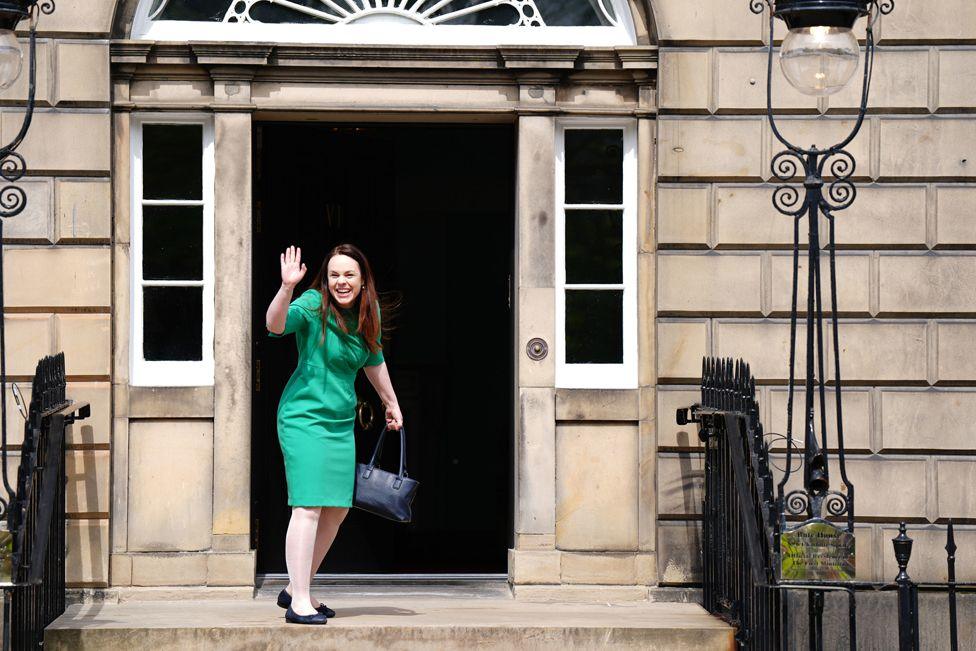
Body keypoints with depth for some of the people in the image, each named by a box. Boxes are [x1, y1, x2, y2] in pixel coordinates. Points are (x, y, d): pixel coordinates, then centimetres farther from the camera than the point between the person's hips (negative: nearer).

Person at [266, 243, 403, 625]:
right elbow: (275, 325, -34)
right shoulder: (312, 306, -14)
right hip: (304, 418, -8)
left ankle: (294, 589, 24)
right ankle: (299, 603, -13)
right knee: (308, 507, -14)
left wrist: (391, 403, 32)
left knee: (337, 510, 11)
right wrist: (287, 288, -50)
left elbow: (374, 361, 23)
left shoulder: (367, 313, 6)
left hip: (341, 422, 8)